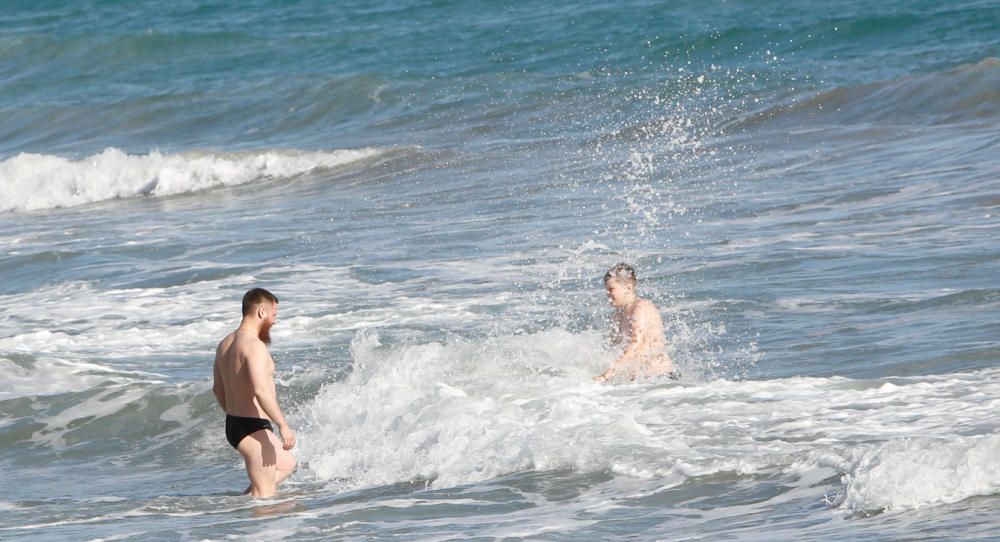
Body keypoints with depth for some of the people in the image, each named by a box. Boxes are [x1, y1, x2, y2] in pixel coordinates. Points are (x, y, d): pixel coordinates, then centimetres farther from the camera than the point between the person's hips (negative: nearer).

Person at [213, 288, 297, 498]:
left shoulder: (225, 345, 11)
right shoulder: (254, 346, -20)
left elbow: (218, 390, 21)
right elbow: (261, 391, -31)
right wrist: (283, 425, -28)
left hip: (233, 425, 10)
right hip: (254, 429, -10)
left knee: (287, 464, 26)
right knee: (265, 495, -5)